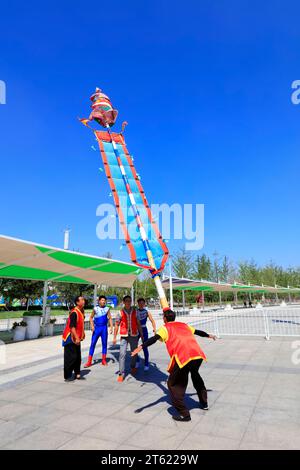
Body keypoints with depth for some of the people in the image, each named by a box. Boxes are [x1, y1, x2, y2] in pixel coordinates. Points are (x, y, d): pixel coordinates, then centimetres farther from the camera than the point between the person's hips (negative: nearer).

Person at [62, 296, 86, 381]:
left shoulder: (81, 311, 6)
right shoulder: (74, 313, -23)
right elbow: (72, 327, -28)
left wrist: (82, 333, 23)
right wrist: (76, 338, -30)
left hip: (77, 338, 9)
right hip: (71, 338, -9)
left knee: (78, 357, 16)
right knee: (70, 357, -2)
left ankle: (77, 373, 28)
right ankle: (67, 376, 9)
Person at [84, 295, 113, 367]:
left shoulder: (107, 309, 1)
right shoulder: (95, 309, 0)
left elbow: (110, 318, 3)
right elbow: (91, 317, 7)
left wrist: (111, 327, -7)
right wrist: (92, 326, -6)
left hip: (104, 328, 1)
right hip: (96, 328, 0)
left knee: (104, 344, 7)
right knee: (93, 344, 0)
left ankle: (104, 361, 18)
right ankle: (89, 361, 6)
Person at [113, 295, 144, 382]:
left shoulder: (135, 311, 3)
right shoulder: (120, 312, -2)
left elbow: (138, 324, 8)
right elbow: (117, 325, 2)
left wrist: (141, 335, 8)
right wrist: (114, 337, -1)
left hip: (134, 335, 2)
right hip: (124, 336, -2)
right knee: (122, 354, -9)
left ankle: (133, 367, 41)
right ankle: (121, 373, 0)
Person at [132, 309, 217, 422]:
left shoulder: (165, 328, 11)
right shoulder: (183, 325, 26)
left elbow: (154, 339, -7)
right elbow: (198, 332, 40)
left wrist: (141, 347, -17)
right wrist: (209, 335, 57)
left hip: (183, 358, -7)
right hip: (198, 355, 7)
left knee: (173, 384, 11)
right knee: (195, 375, 34)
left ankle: (184, 414, 8)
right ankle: (204, 403, 48)